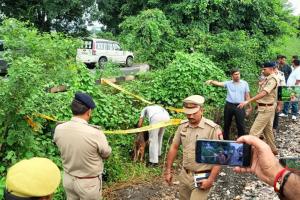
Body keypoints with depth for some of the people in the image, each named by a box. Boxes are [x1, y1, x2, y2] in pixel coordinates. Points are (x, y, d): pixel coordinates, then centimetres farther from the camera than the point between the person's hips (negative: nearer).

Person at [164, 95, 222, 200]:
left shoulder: (213, 129, -17)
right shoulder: (183, 126, 0)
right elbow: (174, 147, 9)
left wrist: (211, 179, -19)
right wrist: (168, 170, 10)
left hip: (202, 178, -5)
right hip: (184, 175, 6)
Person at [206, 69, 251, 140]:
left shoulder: (244, 83, 6)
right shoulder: (228, 83, 3)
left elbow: (247, 96, 7)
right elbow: (218, 83, -11)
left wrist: (250, 107, 5)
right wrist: (211, 81, -32)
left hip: (239, 106, -1)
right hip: (229, 106, 1)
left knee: (241, 125, 0)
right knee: (226, 124, 11)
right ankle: (226, 140, 24)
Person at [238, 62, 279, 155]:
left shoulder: (272, 79, -19)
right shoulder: (268, 79, 12)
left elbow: (263, 93, -32)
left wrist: (247, 101, -36)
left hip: (266, 108, -10)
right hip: (266, 108, 10)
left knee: (254, 131, -11)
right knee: (267, 129, 21)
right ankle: (273, 150, 33)